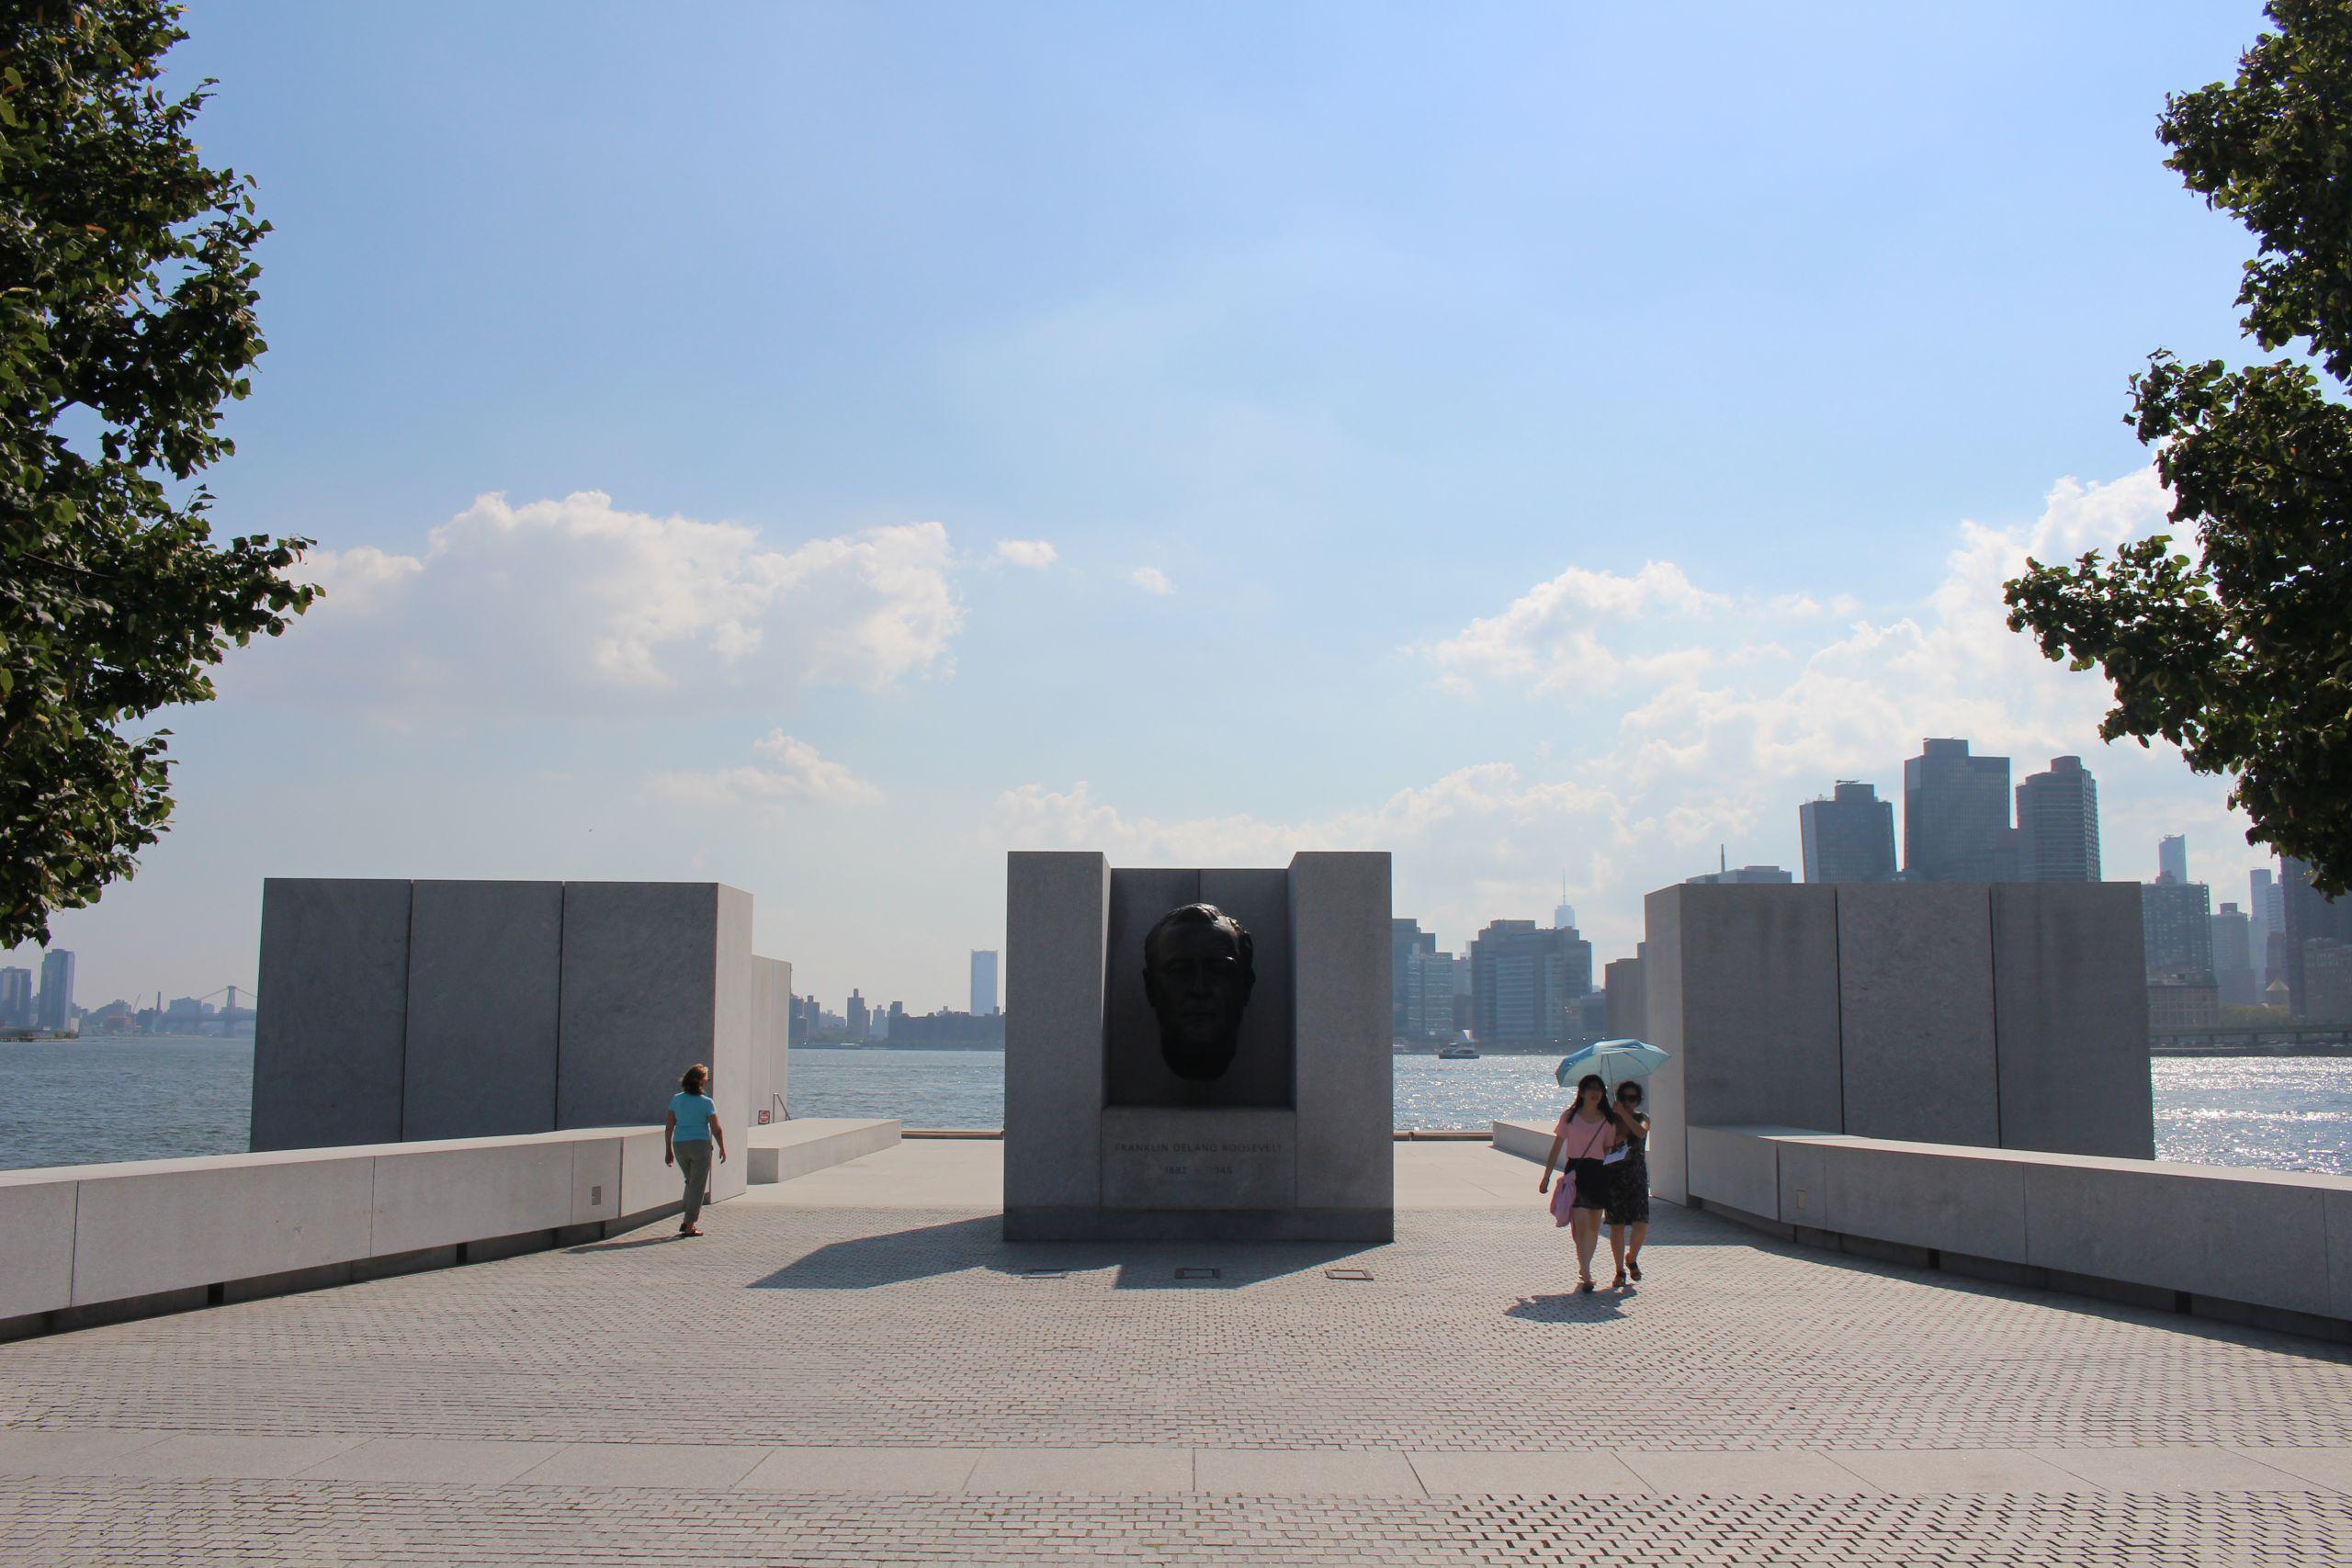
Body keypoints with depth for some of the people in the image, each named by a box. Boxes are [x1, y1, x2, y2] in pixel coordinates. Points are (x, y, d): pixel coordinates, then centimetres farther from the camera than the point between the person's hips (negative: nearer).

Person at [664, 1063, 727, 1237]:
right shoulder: (706, 1103, -11)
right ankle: (689, 1226, 2)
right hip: (700, 1145, -5)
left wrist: (668, 1150, 12)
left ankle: (686, 1221, 18)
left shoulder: (676, 1100, 1)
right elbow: (717, 1130, -8)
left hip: (679, 1146, 5)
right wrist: (722, 1149, 5)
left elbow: (669, 1127, 4)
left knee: (691, 1182, 23)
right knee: (698, 1185, 4)